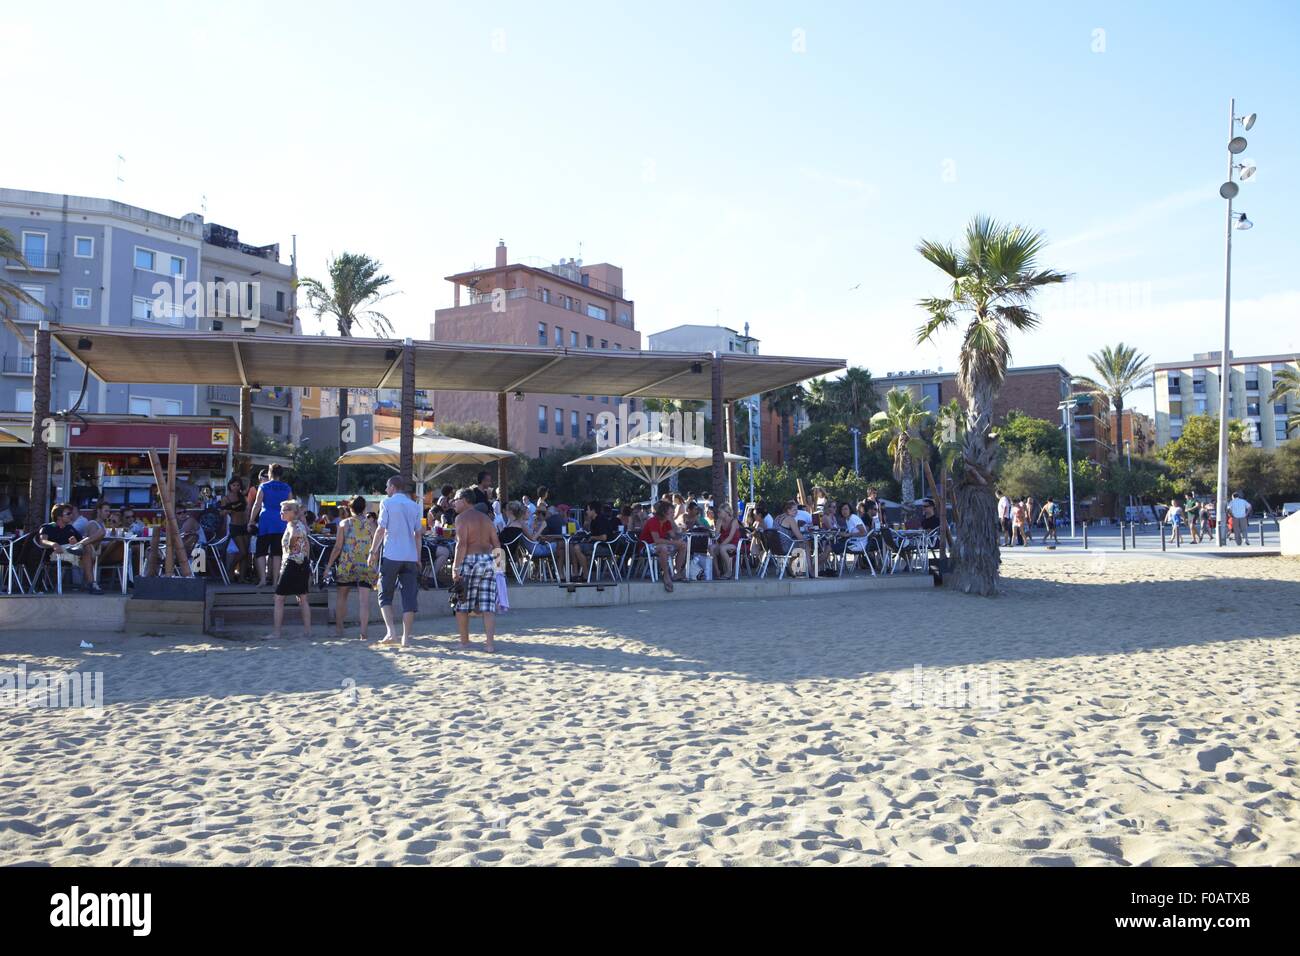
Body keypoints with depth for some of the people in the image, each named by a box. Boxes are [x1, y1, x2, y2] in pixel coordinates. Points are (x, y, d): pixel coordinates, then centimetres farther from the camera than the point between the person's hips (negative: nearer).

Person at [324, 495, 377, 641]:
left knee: (342, 596, 17)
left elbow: (338, 547, -1)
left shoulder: (344, 523, 2)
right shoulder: (370, 524, 5)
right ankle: (363, 632, -7)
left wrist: (329, 564, 7)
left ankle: (339, 627, 23)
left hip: (347, 564, 0)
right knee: (364, 599, -2)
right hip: (366, 565, 1)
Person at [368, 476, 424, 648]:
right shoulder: (414, 506, 12)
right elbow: (418, 534, 12)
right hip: (411, 556, 3)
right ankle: (405, 638, 4)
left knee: (385, 596, 8)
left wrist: (373, 552, 0)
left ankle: (391, 632, -8)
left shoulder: (387, 503, 0)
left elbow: (381, 530, -6)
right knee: (409, 598, 4)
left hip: (391, 555, -3)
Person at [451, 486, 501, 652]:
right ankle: (490, 643, -6)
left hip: (469, 561, -6)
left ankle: (464, 641, 16)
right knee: (488, 605, 2)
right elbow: (497, 544, 12)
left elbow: (462, 543, -16)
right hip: (488, 561, 6)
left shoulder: (462, 518, -5)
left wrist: (456, 567, -17)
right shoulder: (486, 518, 15)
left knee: (462, 604, 9)